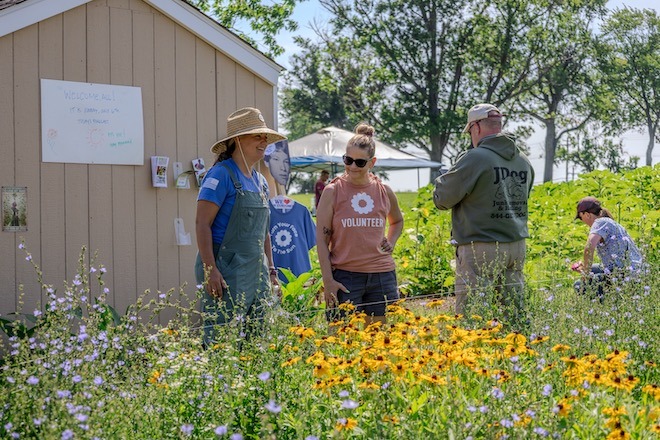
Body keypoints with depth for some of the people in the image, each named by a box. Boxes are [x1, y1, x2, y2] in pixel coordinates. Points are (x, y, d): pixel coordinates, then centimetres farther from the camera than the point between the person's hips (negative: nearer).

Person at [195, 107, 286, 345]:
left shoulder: (260, 181, 16)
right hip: (227, 275, -8)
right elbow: (202, 223, -14)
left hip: (256, 273, 8)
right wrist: (210, 270, -20)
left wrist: (270, 269, 18)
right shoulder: (221, 175, -9)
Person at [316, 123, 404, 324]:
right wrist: (328, 280, -9)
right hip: (345, 276, -3)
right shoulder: (333, 191, -1)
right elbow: (321, 239, -2)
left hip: (382, 275, 3)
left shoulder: (384, 191, 9)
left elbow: (397, 221, 30)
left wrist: (391, 242, 10)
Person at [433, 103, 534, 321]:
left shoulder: (474, 158, -12)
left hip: (480, 248, -7)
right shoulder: (524, 161, 10)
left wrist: (443, 180, 13)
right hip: (516, 246, 7)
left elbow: (443, 198, -8)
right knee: (514, 313, 12)